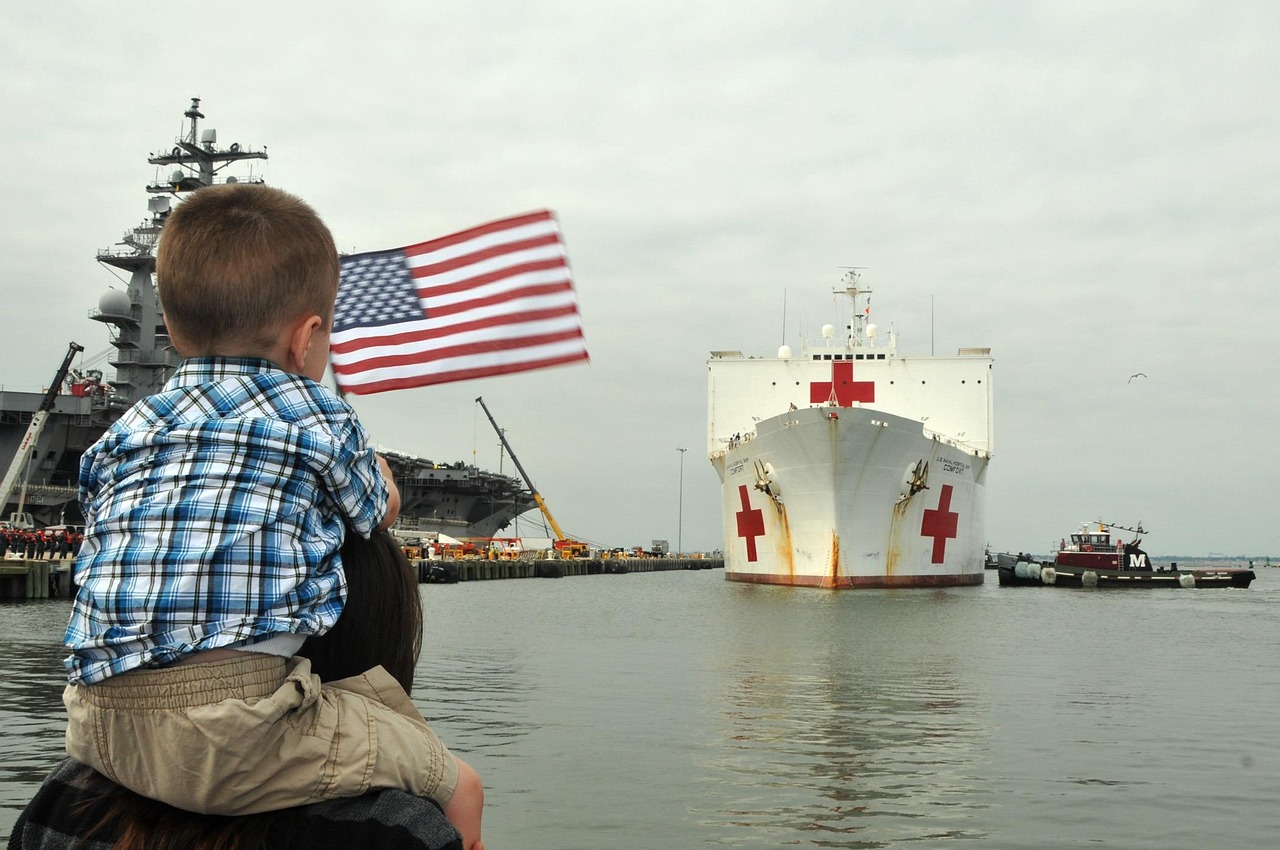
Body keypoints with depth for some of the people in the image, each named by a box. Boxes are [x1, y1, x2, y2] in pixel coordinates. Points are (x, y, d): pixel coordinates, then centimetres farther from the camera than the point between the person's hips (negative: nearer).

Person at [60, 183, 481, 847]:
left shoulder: (122, 435, 16)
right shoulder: (319, 419, 4)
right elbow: (381, 510, 22)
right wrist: (361, 459, 45)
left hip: (100, 729, 6)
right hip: (238, 737, -6)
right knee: (458, 786, 7)